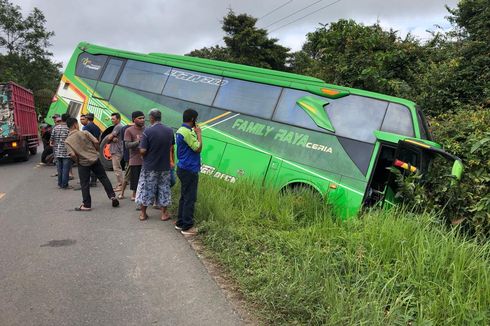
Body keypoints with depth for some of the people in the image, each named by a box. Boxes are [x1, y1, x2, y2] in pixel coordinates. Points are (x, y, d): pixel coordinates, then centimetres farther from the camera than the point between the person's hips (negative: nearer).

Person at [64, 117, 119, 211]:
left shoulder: (67, 141, -7)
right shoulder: (84, 133, -6)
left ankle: (87, 205, 14)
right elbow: (96, 142, -11)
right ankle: (112, 196, 14)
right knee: (104, 178, 14)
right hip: (95, 159, 1)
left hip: (83, 163, 0)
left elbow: (72, 155, -17)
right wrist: (96, 151, 7)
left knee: (84, 184, 9)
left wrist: (78, 161, 1)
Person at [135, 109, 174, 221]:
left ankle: (143, 213, 18)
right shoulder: (169, 131, -1)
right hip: (165, 166, 3)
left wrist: (141, 142, 4)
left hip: (150, 166, -3)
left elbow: (143, 151, -15)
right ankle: (164, 213, 16)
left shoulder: (148, 131, -15)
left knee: (146, 189, 10)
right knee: (164, 189, 12)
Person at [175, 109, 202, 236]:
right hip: (189, 169, -11)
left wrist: (195, 132, 9)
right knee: (190, 198, -4)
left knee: (184, 197, 16)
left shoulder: (180, 130, 13)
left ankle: (180, 223, 24)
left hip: (183, 168, 11)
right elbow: (198, 148, -16)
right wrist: (199, 133, -9)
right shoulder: (187, 132, -19)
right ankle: (187, 227, 2)